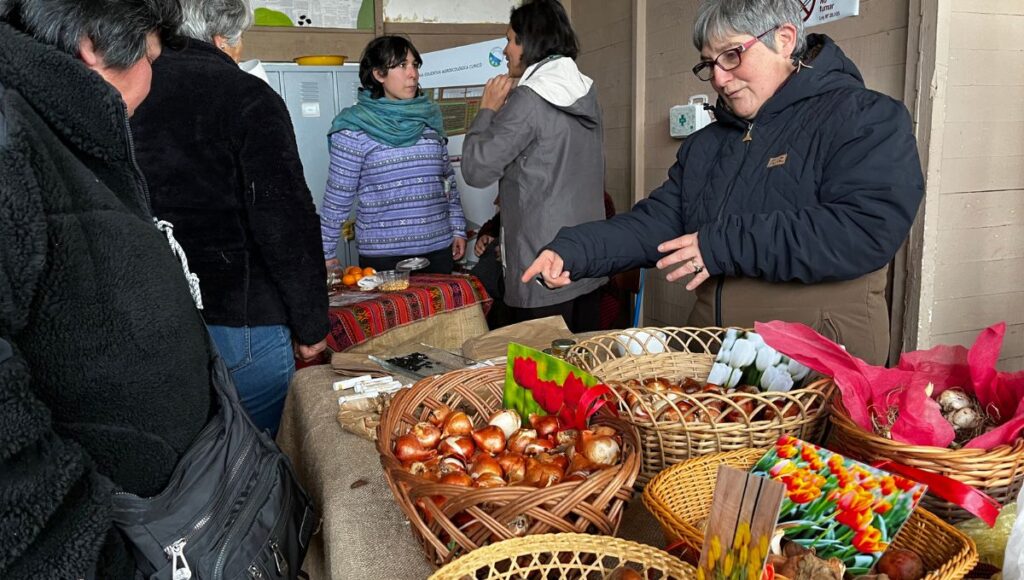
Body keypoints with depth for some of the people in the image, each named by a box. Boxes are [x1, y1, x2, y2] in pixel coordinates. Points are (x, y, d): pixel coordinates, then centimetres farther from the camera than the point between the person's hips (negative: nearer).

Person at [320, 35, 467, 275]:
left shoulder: (429, 117, 8)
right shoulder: (354, 128, -6)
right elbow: (337, 196, -4)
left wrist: (458, 229, 13)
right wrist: (326, 253, -2)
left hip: (438, 248, 4)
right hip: (382, 255, -4)